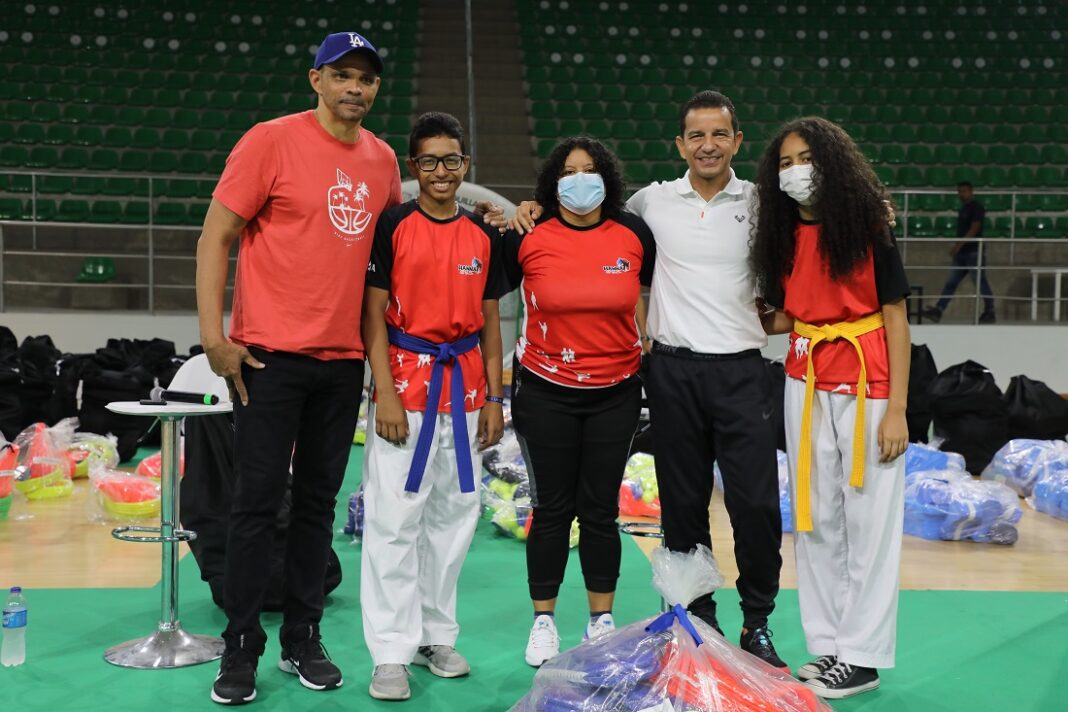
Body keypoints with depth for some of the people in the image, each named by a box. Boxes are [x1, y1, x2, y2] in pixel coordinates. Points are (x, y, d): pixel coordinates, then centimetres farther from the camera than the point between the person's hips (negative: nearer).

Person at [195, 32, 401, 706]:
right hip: (271, 354, -5)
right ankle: (241, 650, 11)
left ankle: (303, 640, 22)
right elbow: (217, 234, -6)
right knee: (259, 501, -1)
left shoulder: (383, 159, 9)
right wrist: (213, 333, -12)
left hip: (344, 358, 5)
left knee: (320, 501, 11)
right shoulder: (271, 141, -6)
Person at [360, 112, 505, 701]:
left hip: (464, 388, 4)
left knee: (453, 514, 9)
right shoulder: (393, 226, -2)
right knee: (394, 517, -5)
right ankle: (391, 653, 2)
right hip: (405, 378, -4)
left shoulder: (483, 236, 10)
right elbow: (374, 315, -5)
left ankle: (436, 635, 22)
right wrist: (386, 392, -13)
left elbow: (488, 321, 13)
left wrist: (494, 398, 7)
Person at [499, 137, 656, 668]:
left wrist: (647, 354, 13)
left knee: (600, 509, 8)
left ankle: (602, 620, 22)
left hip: (615, 392, 1)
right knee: (552, 509, 4)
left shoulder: (634, 234, -1)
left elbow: (647, 294, 14)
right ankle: (543, 622, 18)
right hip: (546, 392, -1)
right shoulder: (527, 238, -6)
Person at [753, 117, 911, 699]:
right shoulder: (783, 236, 6)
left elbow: (896, 319, -7)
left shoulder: (866, 228, -6)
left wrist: (897, 409, -12)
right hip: (806, 384, 5)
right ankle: (827, 644, 20)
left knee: (867, 519, 1)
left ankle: (862, 656, 10)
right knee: (814, 518, 9)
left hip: (866, 386, -5)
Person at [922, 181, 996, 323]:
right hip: (962, 253, 9)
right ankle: (938, 311, 0)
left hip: (973, 252, -9)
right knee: (951, 283, 3)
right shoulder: (963, 208, 17)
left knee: (981, 282, -2)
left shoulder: (976, 207, -8)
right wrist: (956, 247, 15)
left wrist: (958, 245, -20)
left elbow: (974, 229, -16)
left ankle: (989, 313, 6)